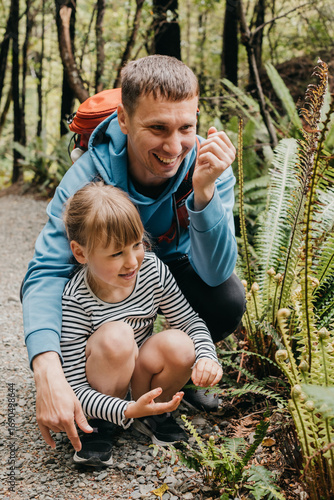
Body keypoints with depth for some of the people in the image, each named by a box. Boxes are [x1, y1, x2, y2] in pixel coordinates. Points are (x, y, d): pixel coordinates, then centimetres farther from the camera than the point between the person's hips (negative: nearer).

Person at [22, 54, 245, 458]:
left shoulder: (208, 166, -27)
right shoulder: (88, 176, -32)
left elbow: (214, 273, -32)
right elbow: (46, 272, -39)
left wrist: (204, 191, -49)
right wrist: (48, 373, -55)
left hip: (173, 264, 1)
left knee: (228, 300, -28)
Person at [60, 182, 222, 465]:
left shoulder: (152, 269, -15)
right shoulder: (76, 300, -28)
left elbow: (190, 321, -4)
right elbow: (75, 388, -26)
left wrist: (207, 357, -25)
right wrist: (128, 411, -40)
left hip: (139, 377, 5)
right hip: (97, 391, -5)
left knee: (180, 345, -26)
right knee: (116, 335, -34)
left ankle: (153, 414, 4)